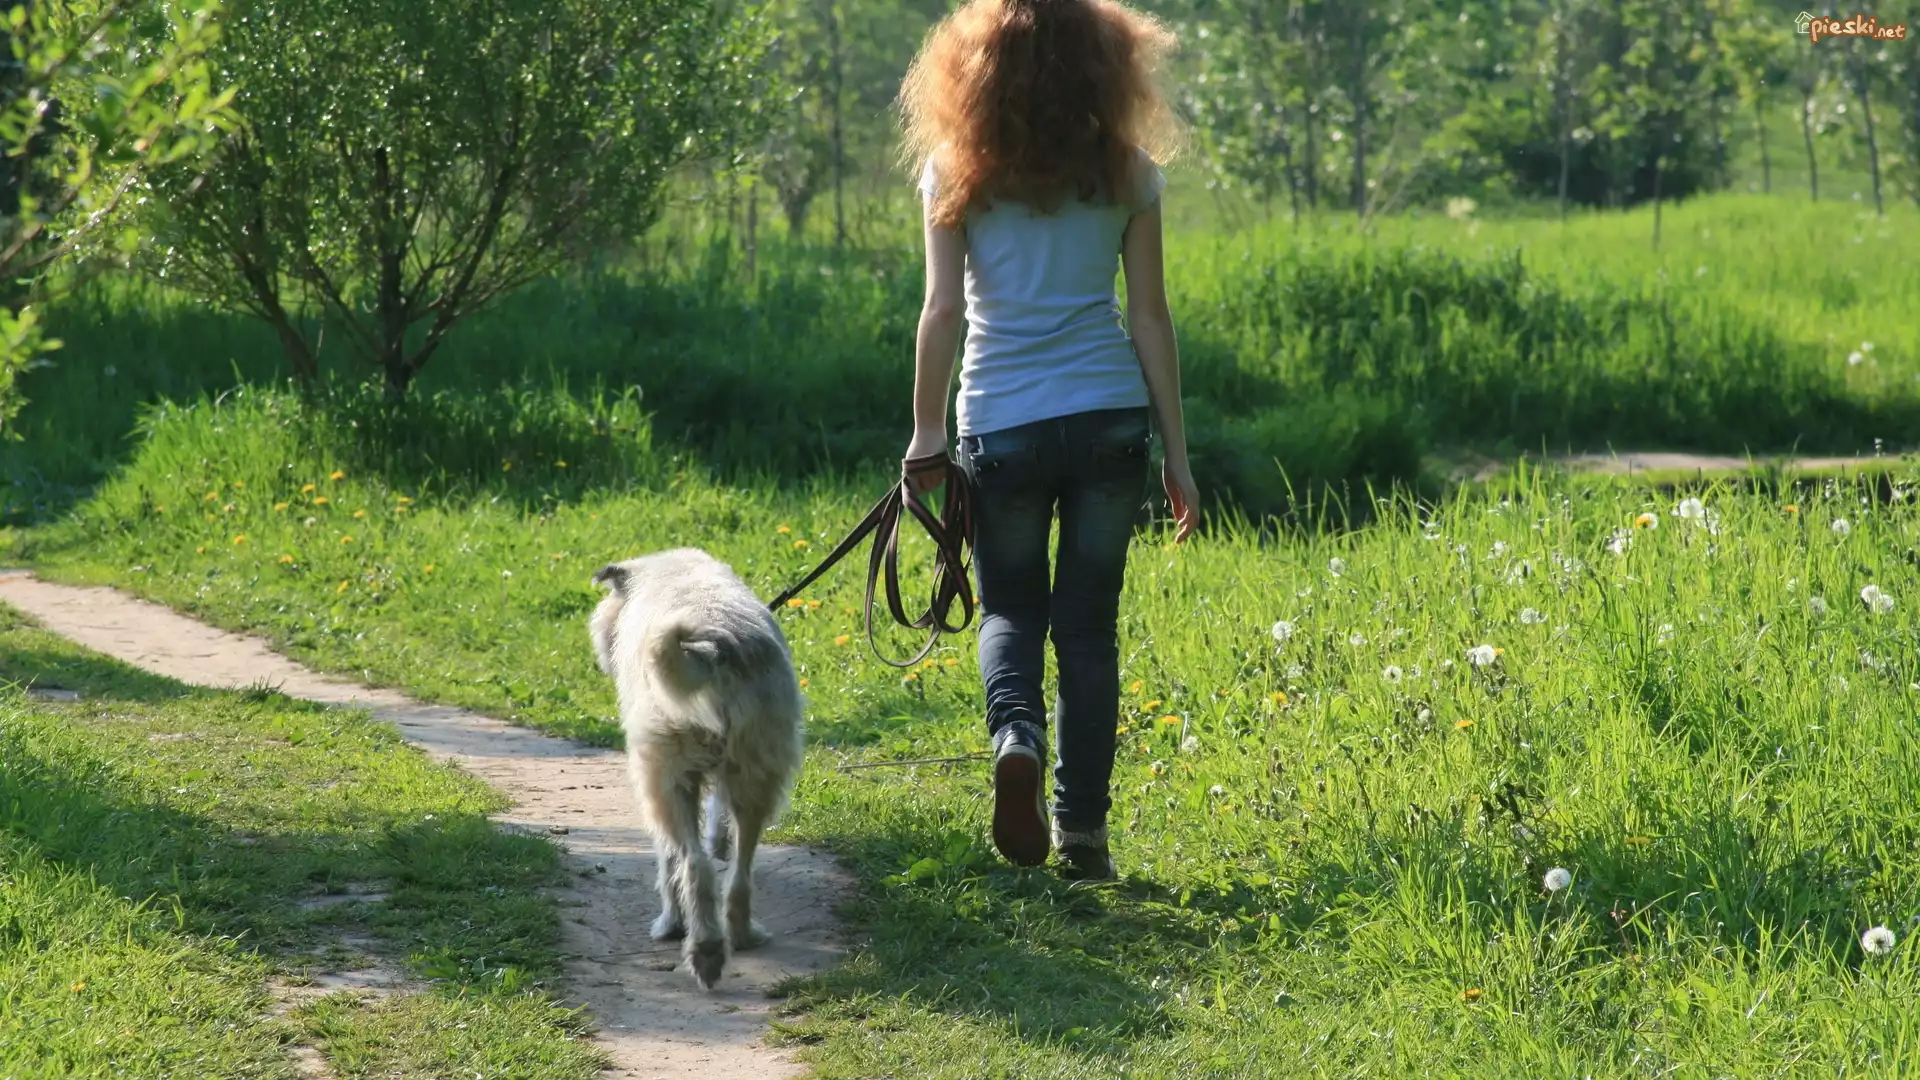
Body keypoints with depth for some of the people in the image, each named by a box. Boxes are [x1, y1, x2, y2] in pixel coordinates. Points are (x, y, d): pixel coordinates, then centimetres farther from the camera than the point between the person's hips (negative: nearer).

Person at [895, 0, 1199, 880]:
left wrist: (925, 434, 3)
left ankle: (1016, 735, -16)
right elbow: (1150, 319, 4)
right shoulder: (1124, 172, 3)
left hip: (1001, 424, -1)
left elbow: (942, 312, -4)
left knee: (1011, 609, 15)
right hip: (1109, 418, 1)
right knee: (1088, 623, 11)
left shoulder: (957, 172, -1)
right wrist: (1176, 453, 9)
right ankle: (1081, 830, 11)